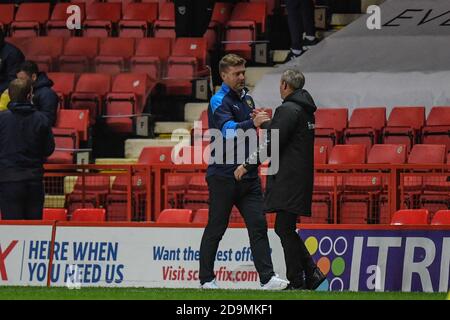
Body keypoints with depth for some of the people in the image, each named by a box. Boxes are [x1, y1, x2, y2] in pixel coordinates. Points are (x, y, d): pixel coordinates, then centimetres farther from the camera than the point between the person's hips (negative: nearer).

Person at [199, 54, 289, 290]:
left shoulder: (246, 97, 15)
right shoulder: (219, 101, -10)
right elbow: (228, 129, -29)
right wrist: (252, 123, -42)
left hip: (247, 173, 7)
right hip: (223, 175, -7)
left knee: (258, 225, -4)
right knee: (215, 229, 1)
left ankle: (267, 278, -9)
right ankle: (206, 279, 10)